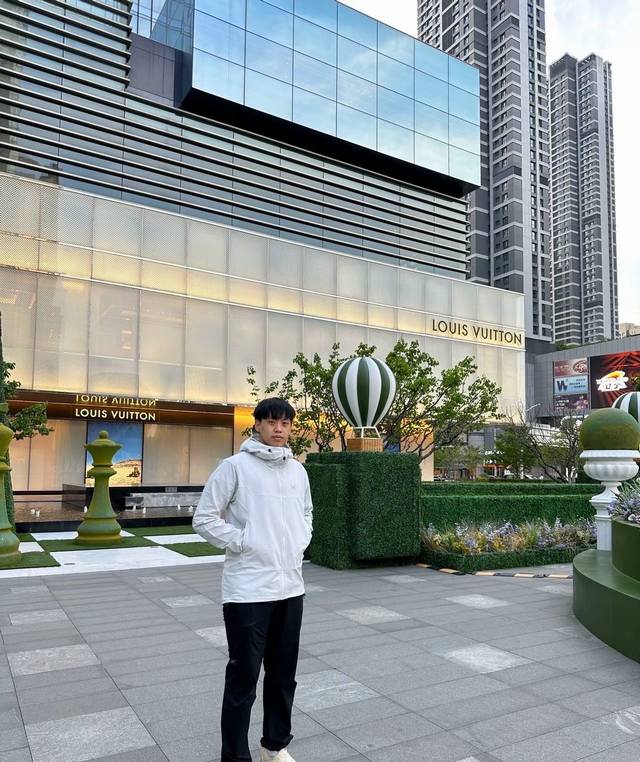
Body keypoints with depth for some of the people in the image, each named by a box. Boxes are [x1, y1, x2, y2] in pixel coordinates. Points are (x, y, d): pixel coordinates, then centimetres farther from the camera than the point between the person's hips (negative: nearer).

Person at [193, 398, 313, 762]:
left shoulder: (298, 470, 8)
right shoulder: (235, 466, -10)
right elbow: (204, 518, -9)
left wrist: (300, 542, 7)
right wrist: (243, 543, -13)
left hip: (290, 587, 6)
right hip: (248, 589, -6)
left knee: (284, 675, 18)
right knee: (243, 678, 4)